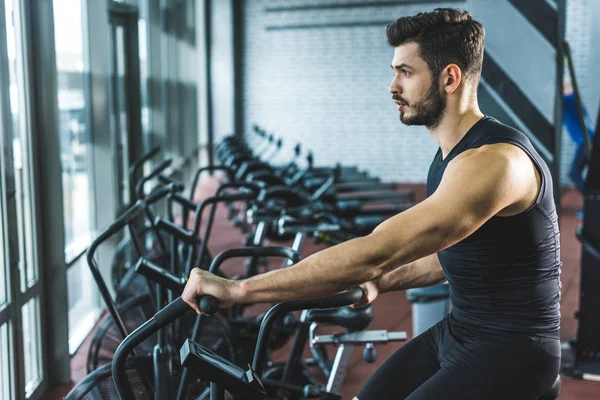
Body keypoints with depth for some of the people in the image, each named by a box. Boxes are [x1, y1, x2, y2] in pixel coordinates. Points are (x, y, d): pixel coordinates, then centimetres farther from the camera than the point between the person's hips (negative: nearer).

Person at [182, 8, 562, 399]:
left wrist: (239, 289, -32)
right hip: (458, 331, 9)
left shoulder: (494, 160, -26)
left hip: (510, 352, -9)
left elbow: (373, 253, -34)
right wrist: (383, 282, 8)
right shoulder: (454, 153, 6)